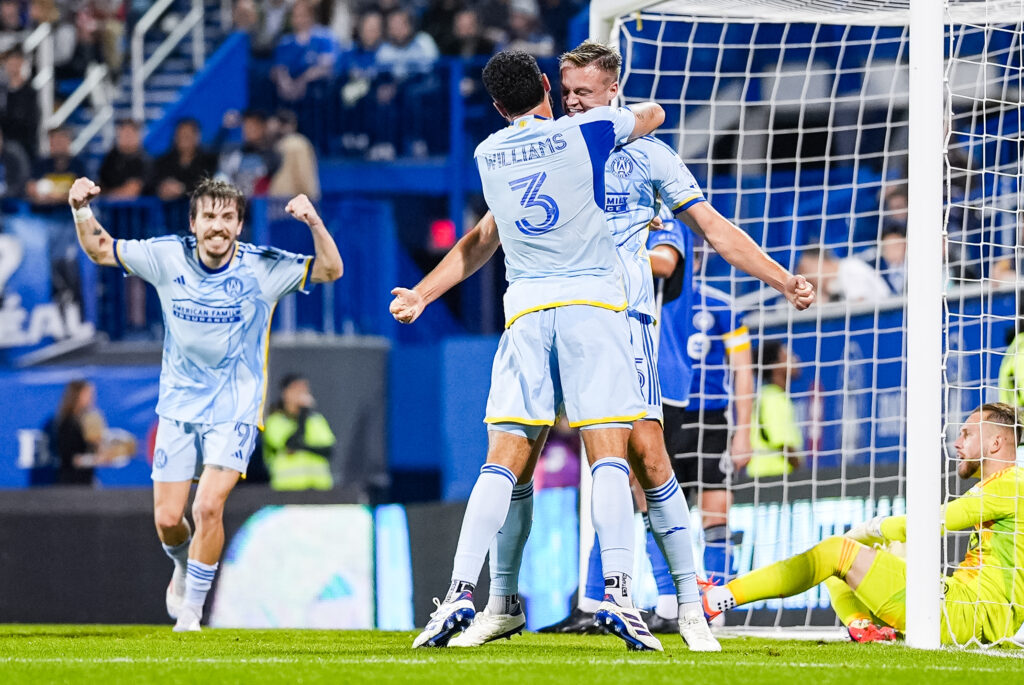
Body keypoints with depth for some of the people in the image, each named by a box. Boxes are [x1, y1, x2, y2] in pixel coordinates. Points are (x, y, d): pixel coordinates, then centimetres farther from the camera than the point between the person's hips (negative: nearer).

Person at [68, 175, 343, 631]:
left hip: (235, 411, -2)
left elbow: (330, 270, -14)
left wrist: (314, 223, -31)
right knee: (167, 519, 1)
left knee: (208, 507, -19)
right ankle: (184, 568, 37)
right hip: (179, 407, 2)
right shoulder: (168, 258, -6)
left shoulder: (263, 268, -10)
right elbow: (99, 250, 2)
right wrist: (82, 209, -17)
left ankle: (191, 611, -3)